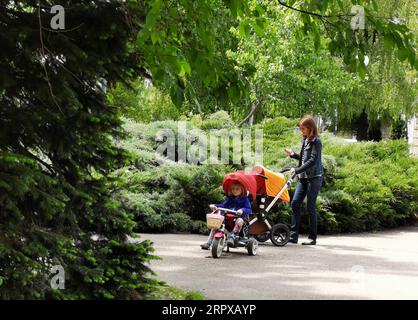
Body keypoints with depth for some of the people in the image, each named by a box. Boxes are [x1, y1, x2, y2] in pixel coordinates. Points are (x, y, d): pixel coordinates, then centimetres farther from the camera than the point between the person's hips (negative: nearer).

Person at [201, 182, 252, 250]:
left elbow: (249, 209, -6)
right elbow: (223, 205, 10)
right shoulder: (230, 198, 20)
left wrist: (242, 210, -29)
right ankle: (208, 243, -14)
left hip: (238, 217, -4)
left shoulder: (244, 199, 6)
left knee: (239, 221, -39)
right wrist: (215, 206, -9)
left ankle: (232, 237, -49)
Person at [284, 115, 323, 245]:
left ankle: (312, 237, 5)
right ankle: (293, 235, 5)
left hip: (314, 177, -8)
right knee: (295, 203, 2)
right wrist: (293, 155, 9)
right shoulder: (305, 140, 14)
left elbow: (312, 160, -20)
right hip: (303, 177, 8)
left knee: (310, 207, -4)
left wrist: (297, 170, -23)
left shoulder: (316, 141, -11)